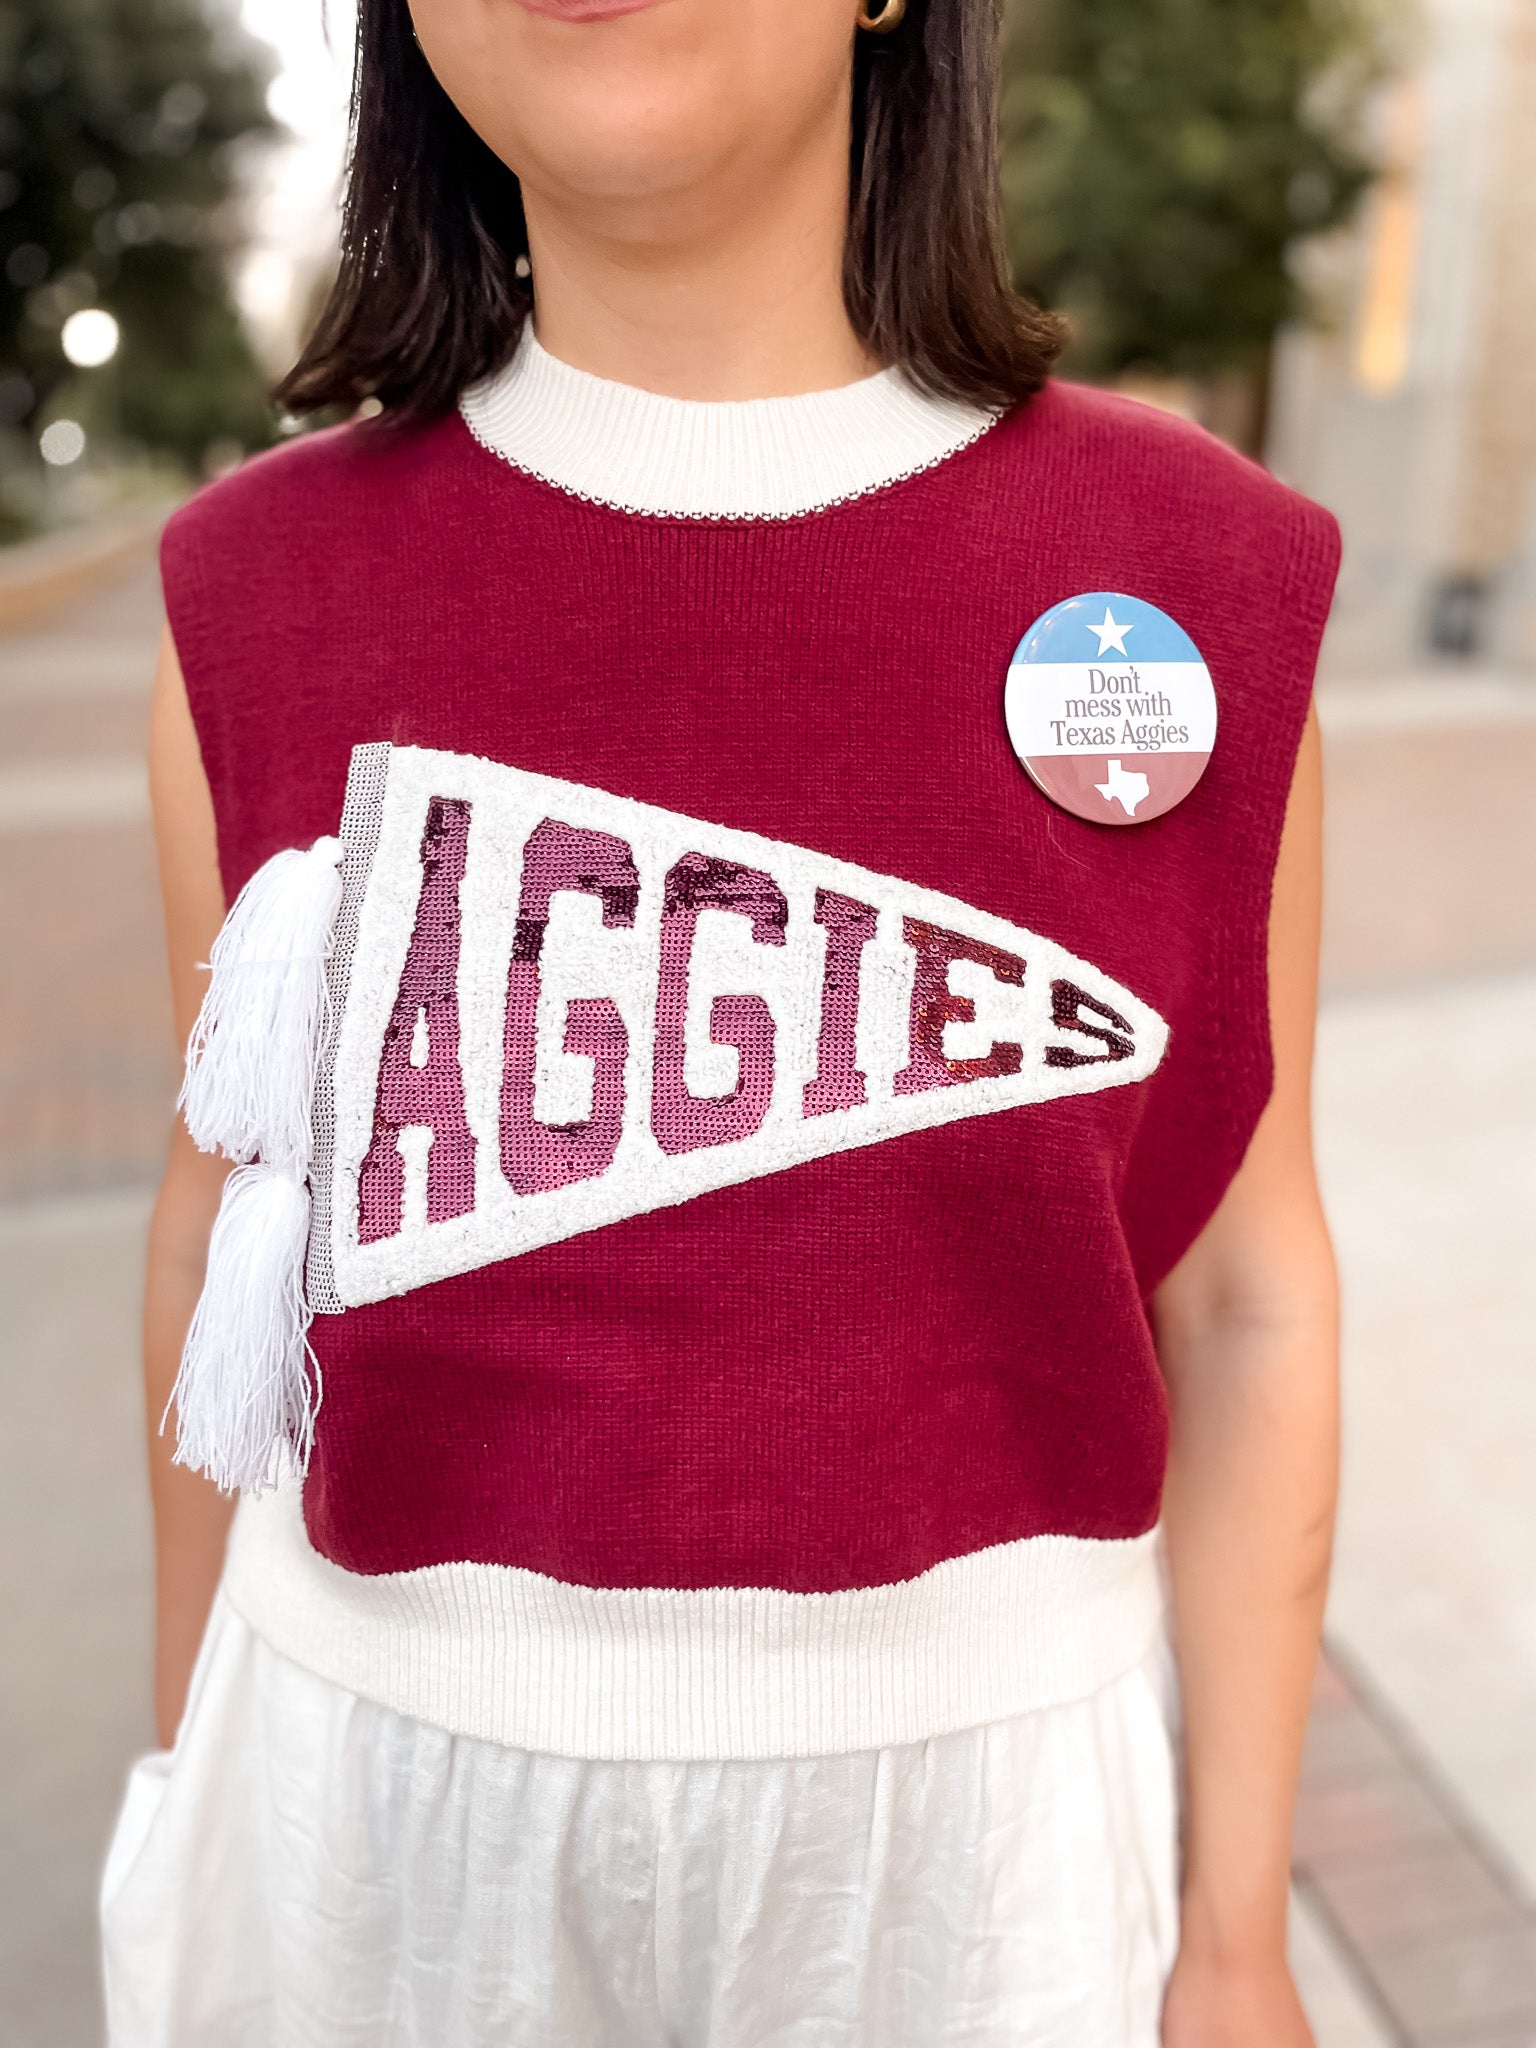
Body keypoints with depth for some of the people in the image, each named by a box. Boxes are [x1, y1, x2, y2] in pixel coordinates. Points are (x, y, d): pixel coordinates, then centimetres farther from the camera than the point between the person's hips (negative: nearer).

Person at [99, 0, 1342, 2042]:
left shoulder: (1187, 585, -10)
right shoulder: (262, 591, -6)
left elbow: (1243, 1299, -5)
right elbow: (230, 1235, 2)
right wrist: (188, 1766, 13)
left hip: (977, 1767, 0)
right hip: (386, 1766, 1)